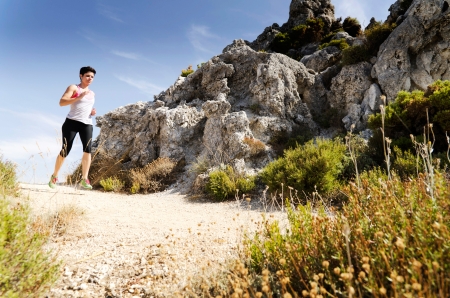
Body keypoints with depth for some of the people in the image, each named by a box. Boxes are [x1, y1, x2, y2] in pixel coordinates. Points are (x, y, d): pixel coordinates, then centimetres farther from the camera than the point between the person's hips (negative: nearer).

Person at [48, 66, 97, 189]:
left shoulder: (92, 94, 22)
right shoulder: (73, 88, 3)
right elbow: (61, 102, -12)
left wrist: (92, 112, 11)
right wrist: (79, 97, -21)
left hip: (87, 124, 4)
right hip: (72, 122, -4)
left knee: (88, 149, -18)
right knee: (65, 151, -3)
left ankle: (84, 179, -21)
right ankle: (54, 176, 20)